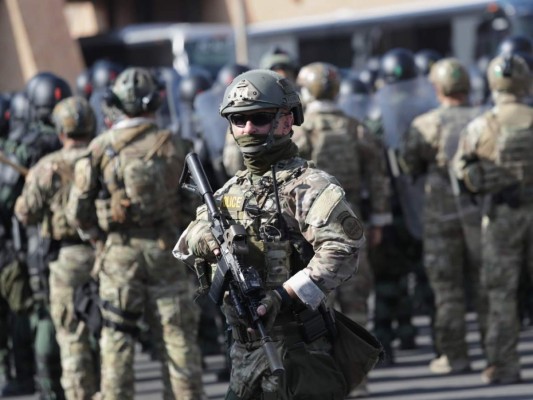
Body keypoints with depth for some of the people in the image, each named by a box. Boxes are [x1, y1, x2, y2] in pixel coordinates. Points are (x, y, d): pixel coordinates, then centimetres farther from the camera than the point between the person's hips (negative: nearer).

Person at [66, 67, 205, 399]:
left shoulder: (100, 148, -3)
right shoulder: (171, 145, -4)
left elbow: (78, 211, -2)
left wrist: (95, 231, 16)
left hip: (119, 251, 0)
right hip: (165, 248, 0)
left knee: (117, 338, 5)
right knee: (178, 338, 6)